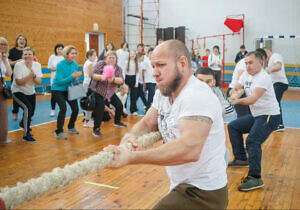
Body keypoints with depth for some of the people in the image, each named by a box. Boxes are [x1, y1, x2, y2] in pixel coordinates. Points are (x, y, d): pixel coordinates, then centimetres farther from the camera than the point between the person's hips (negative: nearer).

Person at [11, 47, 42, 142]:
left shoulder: (37, 65, -7)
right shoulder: (18, 65, -19)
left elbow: (39, 82, -12)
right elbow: (19, 82, -23)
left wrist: (34, 76, -31)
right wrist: (29, 75, -33)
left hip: (30, 92, 6)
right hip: (18, 91, -6)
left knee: (31, 111, 17)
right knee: (27, 108, -25)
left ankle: (23, 123, 54)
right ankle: (26, 135, -17)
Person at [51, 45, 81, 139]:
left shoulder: (75, 64, -3)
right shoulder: (60, 65, -20)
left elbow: (74, 78, 5)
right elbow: (59, 81, -23)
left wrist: (76, 77, -19)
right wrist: (72, 76, -32)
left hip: (69, 89, 6)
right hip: (58, 90, -6)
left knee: (75, 108, 2)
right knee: (63, 108, -22)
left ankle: (71, 127, 27)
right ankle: (59, 132, -11)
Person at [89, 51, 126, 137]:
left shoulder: (118, 68, -1)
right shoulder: (100, 64, -9)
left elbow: (121, 81, -16)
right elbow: (93, 75, -18)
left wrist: (113, 79, -36)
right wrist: (101, 77, -37)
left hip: (110, 92, 5)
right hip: (97, 91, -5)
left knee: (119, 105, 7)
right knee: (100, 107, -23)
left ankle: (117, 122, 34)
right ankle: (96, 129, -12)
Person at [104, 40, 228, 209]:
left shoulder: (197, 95, -24)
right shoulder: (163, 93, 6)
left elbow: (190, 148, -37)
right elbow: (147, 124, 4)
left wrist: (131, 157, -41)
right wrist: (131, 136, -19)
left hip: (203, 194, -8)